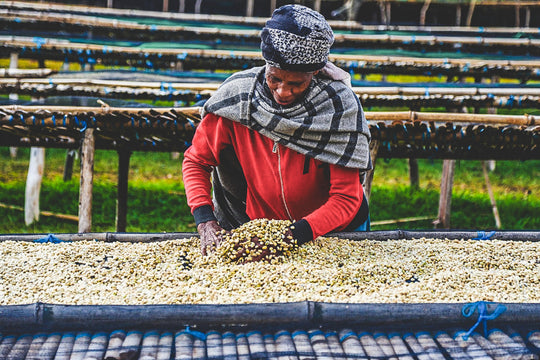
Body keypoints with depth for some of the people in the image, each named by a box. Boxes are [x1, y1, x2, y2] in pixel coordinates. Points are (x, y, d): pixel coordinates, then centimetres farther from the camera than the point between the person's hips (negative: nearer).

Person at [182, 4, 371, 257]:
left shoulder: (339, 106, -20)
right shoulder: (237, 97, -15)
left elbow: (346, 199, -19)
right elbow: (196, 161, -3)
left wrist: (296, 234, -33)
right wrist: (205, 220, -19)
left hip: (329, 233, 0)